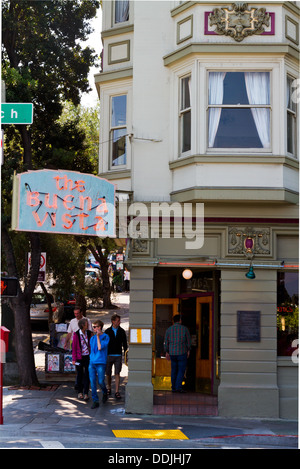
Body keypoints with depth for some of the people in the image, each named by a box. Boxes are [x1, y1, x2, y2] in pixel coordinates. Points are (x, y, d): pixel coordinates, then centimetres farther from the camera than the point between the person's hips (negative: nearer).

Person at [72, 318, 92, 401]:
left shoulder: (89, 333, 2)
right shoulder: (76, 334, -8)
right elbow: (74, 347, -5)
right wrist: (74, 359, -7)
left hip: (88, 357, 2)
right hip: (79, 357, -2)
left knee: (87, 375, -2)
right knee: (80, 374, 9)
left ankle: (86, 393, 1)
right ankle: (80, 392, 23)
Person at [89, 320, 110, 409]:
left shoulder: (105, 337, -4)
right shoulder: (92, 338, 13)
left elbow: (100, 348, -15)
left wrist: (98, 336, -12)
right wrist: (91, 359, 13)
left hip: (101, 363, -5)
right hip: (92, 362, 5)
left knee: (101, 382, -4)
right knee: (92, 383, 0)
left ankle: (104, 393, 27)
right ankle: (95, 401, 7)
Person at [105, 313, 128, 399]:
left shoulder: (122, 331, 4)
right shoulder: (107, 331, 2)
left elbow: (124, 344, 9)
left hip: (118, 356, 0)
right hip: (109, 355, 0)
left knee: (117, 374, -6)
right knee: (108, 374, 8)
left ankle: (117, 391, -5)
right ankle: (109, 388, 29)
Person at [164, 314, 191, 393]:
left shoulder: (169, 329, 1)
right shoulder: (184, 329, -5)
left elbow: (166, 342, 4)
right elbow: (188, 341, -1)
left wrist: (167, 352, 11)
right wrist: (188, 350, 9)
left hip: (172, 353, 3)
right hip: (182, 353, -3)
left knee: (174, 370, 13)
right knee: (181, 370, 0)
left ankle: (174, 388, 13)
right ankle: (178, 387, -12)